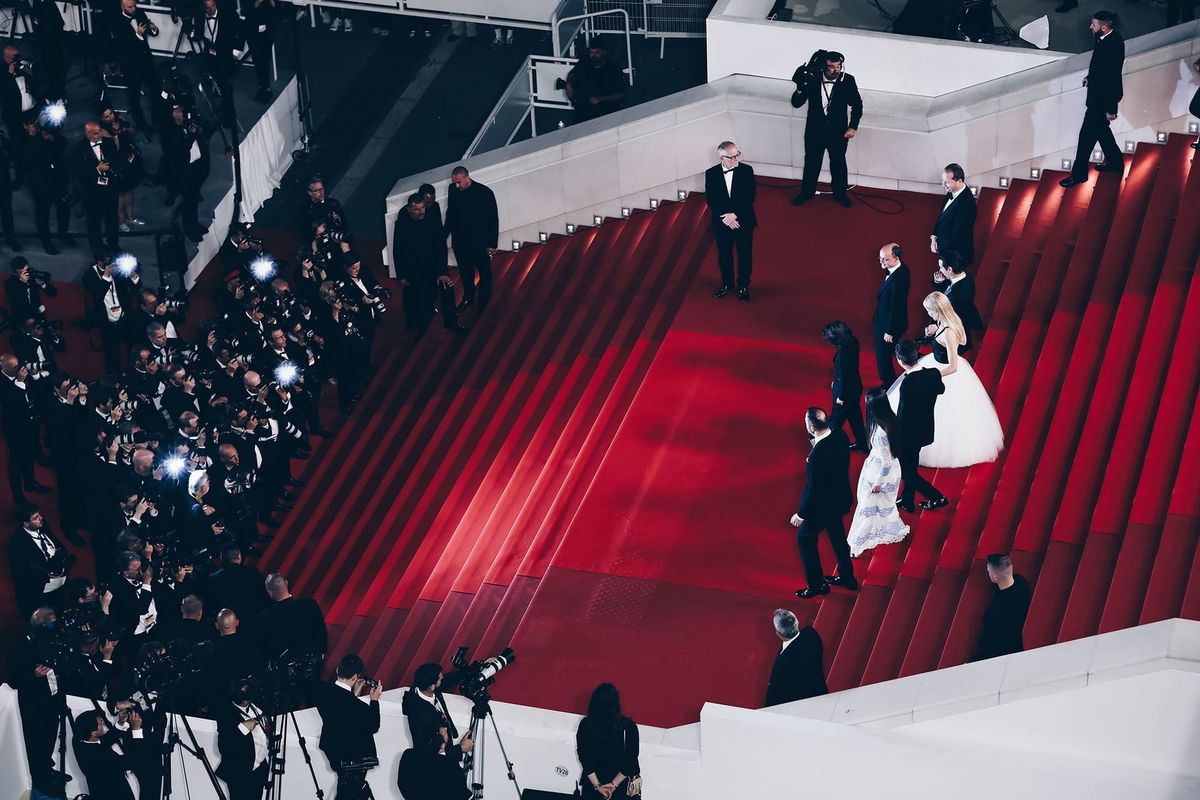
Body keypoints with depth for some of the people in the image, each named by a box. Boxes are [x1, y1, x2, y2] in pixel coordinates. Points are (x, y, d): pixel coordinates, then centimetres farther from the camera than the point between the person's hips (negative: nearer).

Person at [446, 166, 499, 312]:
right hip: (459, 242, 4)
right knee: (465, 272, 21)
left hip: (480, 242, -3)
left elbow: (493, 219, -14)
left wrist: (492, 244, -11)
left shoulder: (484, 193, -22)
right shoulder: (453, 191, -10)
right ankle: (468, 296, 43)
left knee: (484, 272, 16)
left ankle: (484, 299, 37)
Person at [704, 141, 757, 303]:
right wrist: (725, 217, -20)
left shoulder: (747, 171, -10)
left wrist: (734, 215, -21)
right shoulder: (711, 174, -7)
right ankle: (727, 283, 36)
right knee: (724, 255, 16)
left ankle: (743, 286, 26)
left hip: (743, 221, -1)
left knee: (745, 255, 10)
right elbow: (710, 200, -8)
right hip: (722, 223, 1)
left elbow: (749, 198, -13)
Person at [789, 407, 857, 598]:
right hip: (841, 498, 8)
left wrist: (801, 514, -14)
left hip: (823, 504, -8)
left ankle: (817, 585, 28)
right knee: (837, 535, 28)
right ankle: (847, 577, 46)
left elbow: (814, 489, -26)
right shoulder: (840, 434, -14)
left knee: (805, 539, 15)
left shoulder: (817, 455, -37)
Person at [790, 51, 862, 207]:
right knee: (811, 162, 14)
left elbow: (857, 105, -2)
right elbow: (796, 103, -12)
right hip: (815, 130, 0)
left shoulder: (848, 81, -15)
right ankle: (807, 192, 32)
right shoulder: (813, 79, -14)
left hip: (838, 131, 0)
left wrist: (853, 127, -6)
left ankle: (840, 193, 33)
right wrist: (800, 90, -32)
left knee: (838, 163, 15)